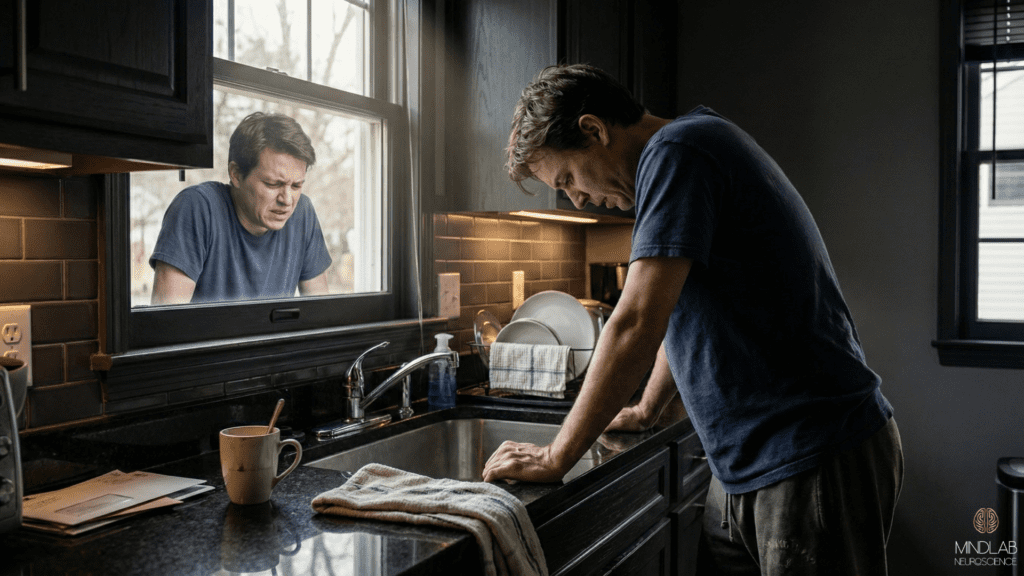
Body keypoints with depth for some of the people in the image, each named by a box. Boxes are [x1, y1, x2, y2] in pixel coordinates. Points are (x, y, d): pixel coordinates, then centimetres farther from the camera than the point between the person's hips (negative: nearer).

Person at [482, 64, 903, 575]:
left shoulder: (676, 150, -16)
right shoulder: (684, 153, 16)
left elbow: (637, 325, -24)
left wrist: (555, 457, -16)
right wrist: (645, 410, 31)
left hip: (819, 461, -9)